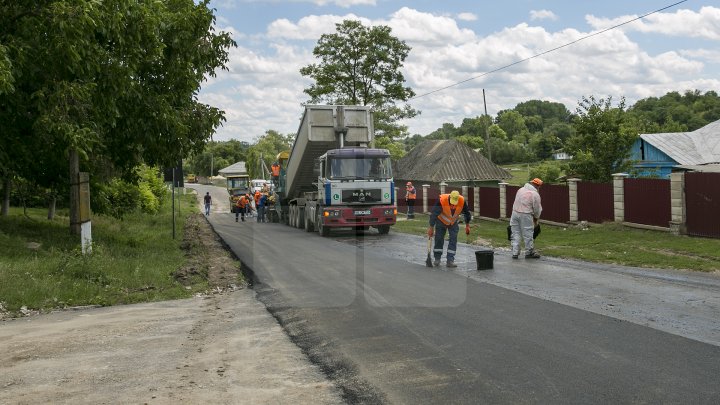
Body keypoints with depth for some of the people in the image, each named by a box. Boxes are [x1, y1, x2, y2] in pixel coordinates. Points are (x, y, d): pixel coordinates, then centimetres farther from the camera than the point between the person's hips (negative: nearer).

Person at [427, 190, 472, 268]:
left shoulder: (462, 201, -27)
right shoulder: (442, 200, -35)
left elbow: (466, 213, -8)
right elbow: (433, 214, -29)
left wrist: (467, 226, 0)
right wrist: (431, 228, -27)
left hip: (453, 222, 2)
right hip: (441, 221, -2)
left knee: (453, 240, -6)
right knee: (439, 239, 0)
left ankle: (450, 260, -4)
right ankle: (437, 259, 15)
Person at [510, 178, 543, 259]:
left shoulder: (520, 189, 10)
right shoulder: (535, 194, -8)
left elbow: (517, 202, 13)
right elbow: (537, 209, -4)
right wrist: (536, 219, 14)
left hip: (515, 213, 6)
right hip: (525, 215, -6)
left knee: (515, 234, 9)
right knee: (528, 234, 5)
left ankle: (515, 253, 9)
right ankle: (529, 252, 15)